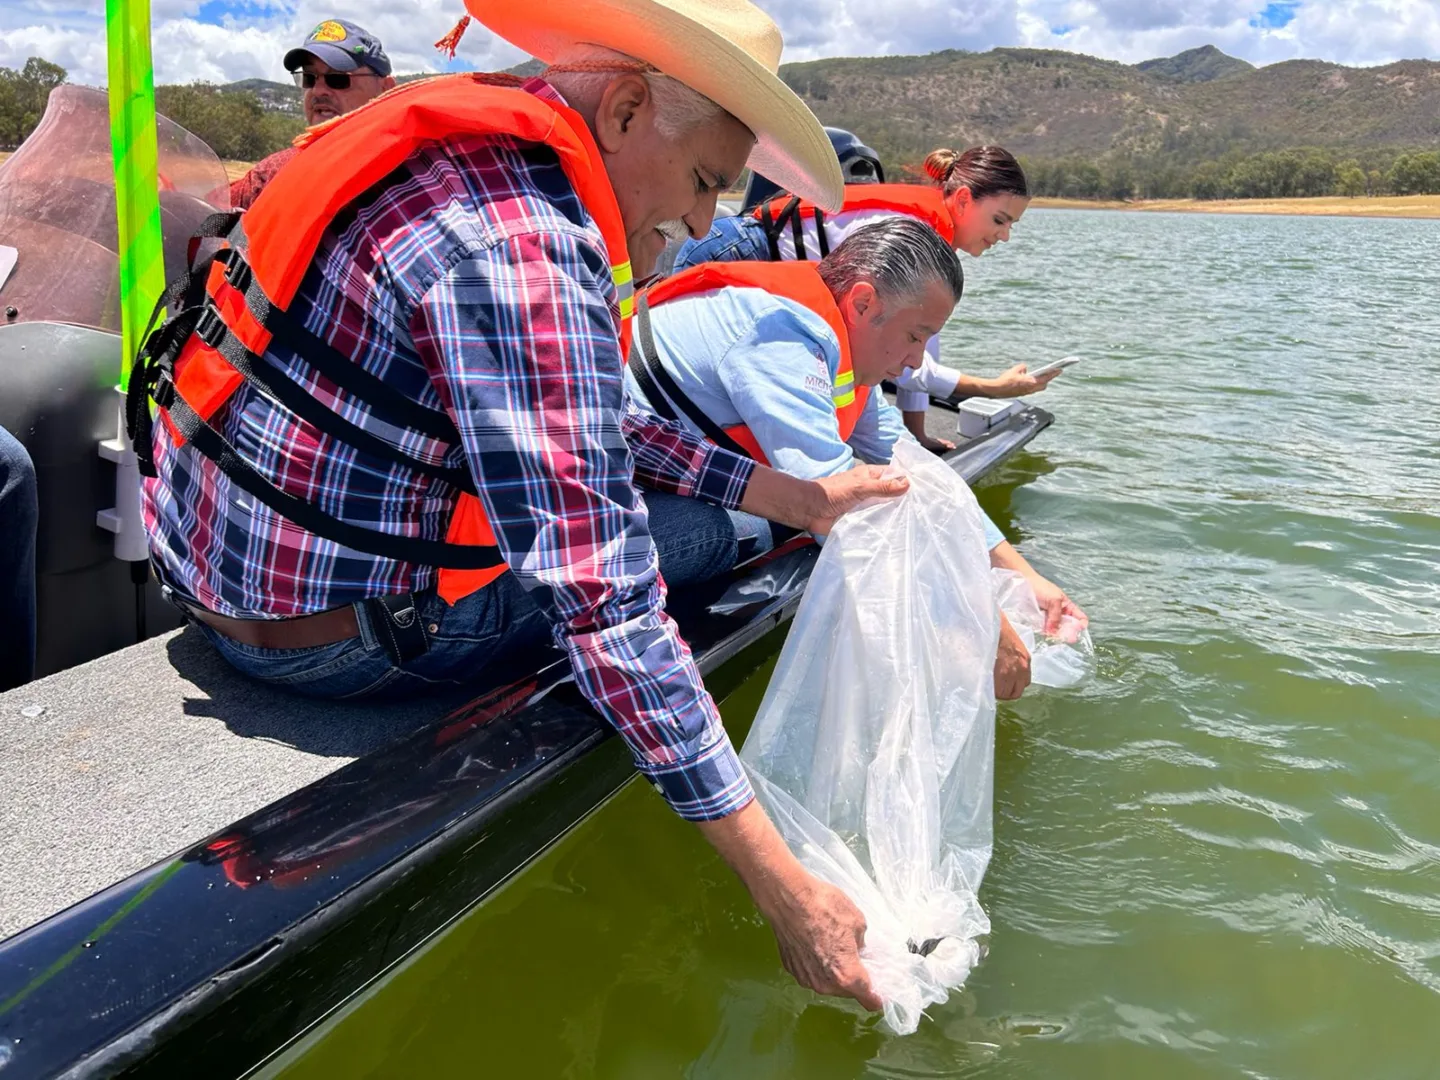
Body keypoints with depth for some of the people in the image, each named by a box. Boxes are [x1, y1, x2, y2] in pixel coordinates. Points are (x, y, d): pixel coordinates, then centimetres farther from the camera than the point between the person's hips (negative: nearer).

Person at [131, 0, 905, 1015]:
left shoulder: (477, 149, 5)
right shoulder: (525, 245, -26)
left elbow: (592, 421, 10)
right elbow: (600, 598, -30)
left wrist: (801, 498, 7)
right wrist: (784, 887, -25)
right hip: (320, 625, -9)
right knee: (698, 533, 1)